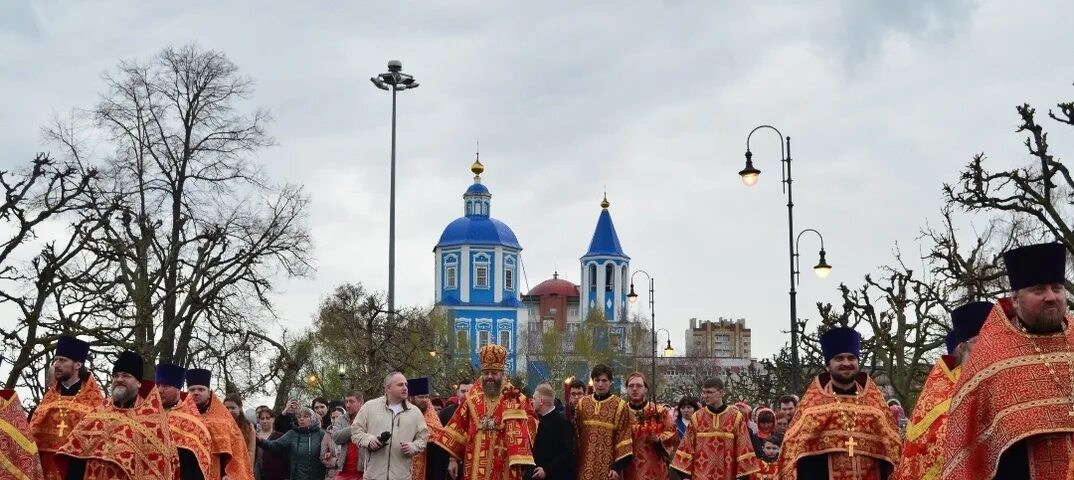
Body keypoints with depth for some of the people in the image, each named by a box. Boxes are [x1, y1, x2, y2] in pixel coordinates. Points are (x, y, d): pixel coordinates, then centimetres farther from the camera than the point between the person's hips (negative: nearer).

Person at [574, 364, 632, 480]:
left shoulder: (620, 406, -4)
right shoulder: (582, 404, 8)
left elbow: (624, 438, -5)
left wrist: (618, 467, -11)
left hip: (608, 468, -3)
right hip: (586, 467, 3)